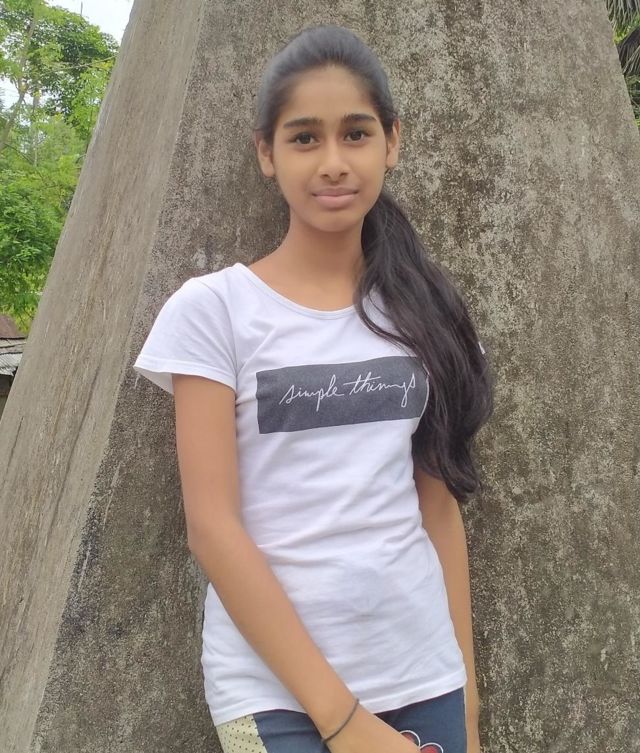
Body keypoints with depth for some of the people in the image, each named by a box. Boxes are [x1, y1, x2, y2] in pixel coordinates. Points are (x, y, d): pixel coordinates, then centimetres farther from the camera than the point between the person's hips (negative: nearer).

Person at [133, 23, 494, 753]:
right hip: (275, 688, -4)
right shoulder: (213, 307, -9)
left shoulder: (420, 310, 2)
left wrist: (464, 692, 5)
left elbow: (440, 505, 4)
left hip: (424, 675, 4)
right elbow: (210, 526, -12)